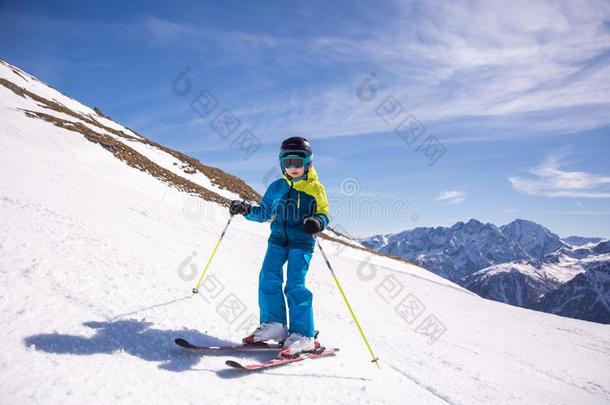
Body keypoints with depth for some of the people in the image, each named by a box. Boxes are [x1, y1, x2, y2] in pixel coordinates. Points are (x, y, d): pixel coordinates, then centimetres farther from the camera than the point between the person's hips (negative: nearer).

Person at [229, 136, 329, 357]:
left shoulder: (315, 188, 0)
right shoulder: (276, 187, 12)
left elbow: (324, 215, -1)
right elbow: (264, 212, 17)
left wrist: (317, 222, -23)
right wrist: (246, 209, 0)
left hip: (302, 241, -5)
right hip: (278, 239, 5)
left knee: (295, 286, -13)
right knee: (268, 279, -6)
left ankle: (303, 335, -6)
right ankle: (274, 324, 6)